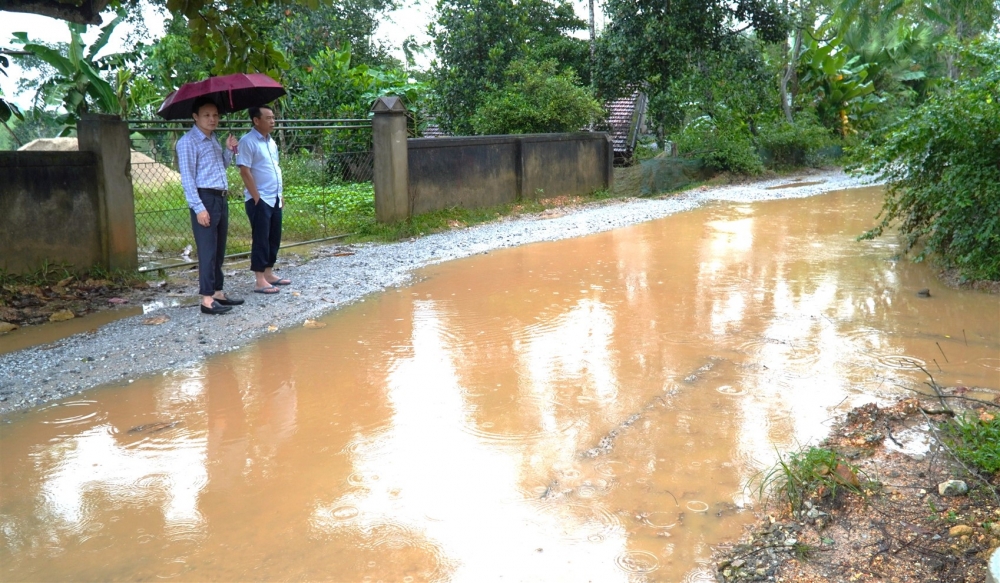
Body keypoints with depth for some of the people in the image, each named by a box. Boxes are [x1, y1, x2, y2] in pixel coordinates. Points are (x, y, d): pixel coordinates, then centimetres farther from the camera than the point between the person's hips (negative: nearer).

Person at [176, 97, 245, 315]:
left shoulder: (213, 139, 16)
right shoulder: (188, 142, -10)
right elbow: (187, 178, -15)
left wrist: (229, 150, 8)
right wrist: (198, 207, -20)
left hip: (221, 199, 9)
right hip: (204, 199, -8)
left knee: (219, 250, 12)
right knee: (207, 250, -8)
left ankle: (218, 292, 20)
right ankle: (207, 300, -5)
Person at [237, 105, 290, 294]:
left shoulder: (271, 142, 14)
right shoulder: (247, 142, -12)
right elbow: (245, 172, -16)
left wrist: (280, 194, 16)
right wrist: (256, 197, -18)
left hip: (275, 199, 8)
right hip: (259, 200, -8)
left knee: (274, 238, 12)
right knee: (261, 239, -4)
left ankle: (269, 274, 23)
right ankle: (260, 281, 1)